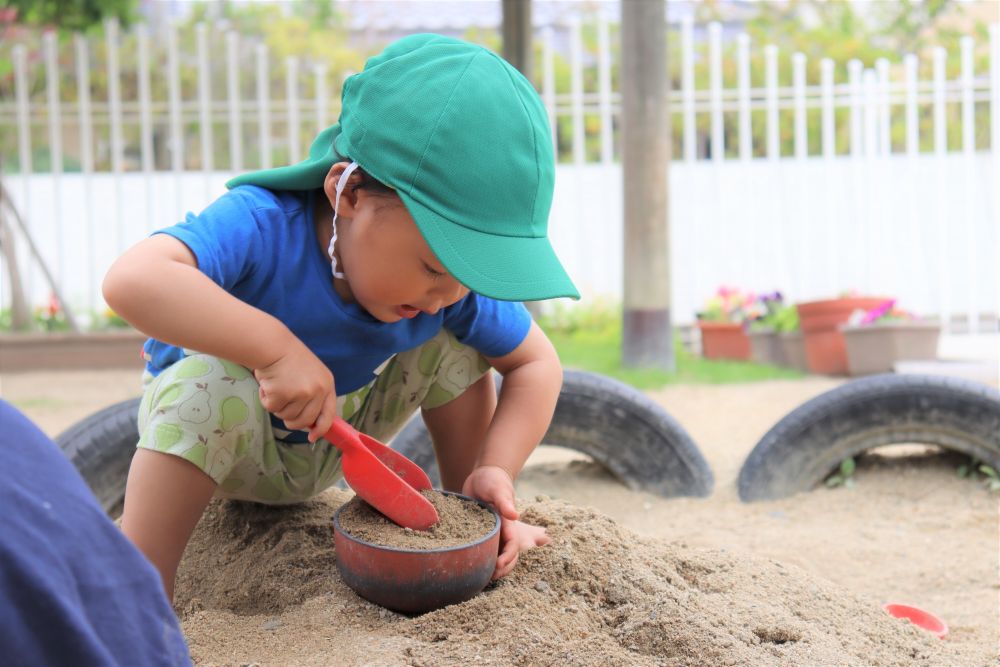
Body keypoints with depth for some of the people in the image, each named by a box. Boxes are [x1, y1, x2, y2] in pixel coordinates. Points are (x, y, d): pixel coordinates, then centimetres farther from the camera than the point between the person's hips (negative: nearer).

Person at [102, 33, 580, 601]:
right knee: (205, 383, -38)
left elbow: (537, 363, -8)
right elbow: (131, 280, -57)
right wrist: (276, 347, -60)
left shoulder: (455, 283, -23)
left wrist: (495, 474, -24)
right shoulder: (263, 227, -39)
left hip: (337, 438, 4)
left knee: (456, 343, -14)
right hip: (236, 441, -4)